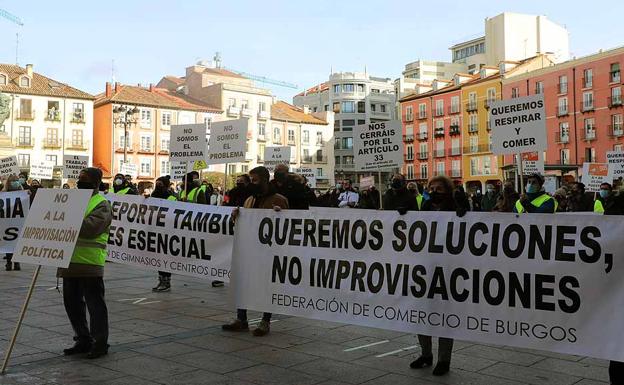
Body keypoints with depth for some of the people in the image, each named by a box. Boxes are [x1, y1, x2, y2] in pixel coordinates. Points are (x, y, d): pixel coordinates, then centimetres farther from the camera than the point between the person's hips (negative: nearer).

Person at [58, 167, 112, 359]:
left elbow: (90, 228, -22)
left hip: (90, 264, -8)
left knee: (95, 304, -1)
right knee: (72, 302, 14)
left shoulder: (102, 205, -6)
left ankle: (100, 343, 9)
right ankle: (83, 340, 26)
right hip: (70, 262, 8)